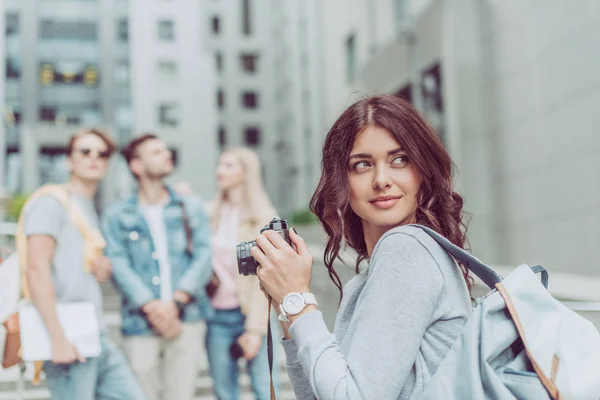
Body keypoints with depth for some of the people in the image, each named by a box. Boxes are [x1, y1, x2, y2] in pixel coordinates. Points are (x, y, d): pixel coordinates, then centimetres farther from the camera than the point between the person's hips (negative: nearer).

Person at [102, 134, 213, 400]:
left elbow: (203, 256, 3)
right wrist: (151, 306, -15)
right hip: (140, 324, -1)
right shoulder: (117, 216, 8)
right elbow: (118, 264, -3)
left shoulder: (191, 208, 14)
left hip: (186, 319, 1)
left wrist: (176, 303, -10)